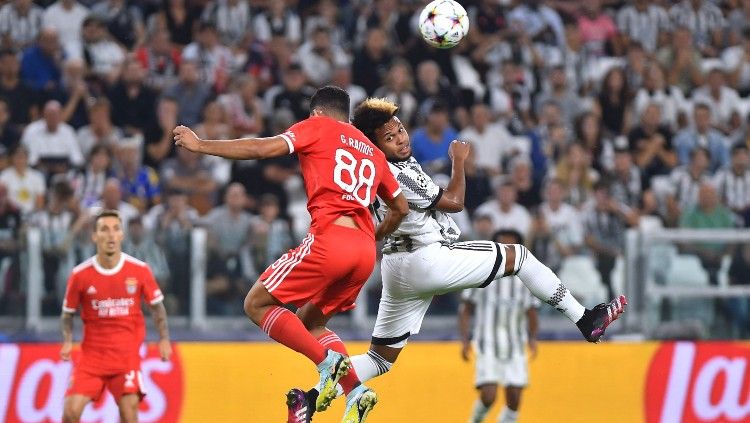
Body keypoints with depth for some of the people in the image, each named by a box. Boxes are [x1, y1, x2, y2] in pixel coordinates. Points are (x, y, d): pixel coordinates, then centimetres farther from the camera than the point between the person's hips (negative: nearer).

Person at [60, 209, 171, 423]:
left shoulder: (139, 270, -4)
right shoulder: (80, 274, -4)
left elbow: (156, 306, 9)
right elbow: (68, 313, 8)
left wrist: (164, 339, -3)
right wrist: (67, 341, -8)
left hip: (127, 355, 0)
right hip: (92, 355, 0)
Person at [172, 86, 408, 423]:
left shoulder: (318, 127, 9)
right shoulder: (372, 151, 26)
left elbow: (264, 149, -3)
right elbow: (401, 207, 30)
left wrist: (200, 145, 3)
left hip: (330, 237, -7)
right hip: (365, 250, 7)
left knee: (257, 304, 5)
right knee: (309, 321, 22)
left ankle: (327, 360, -13)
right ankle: (355, 391, 1)